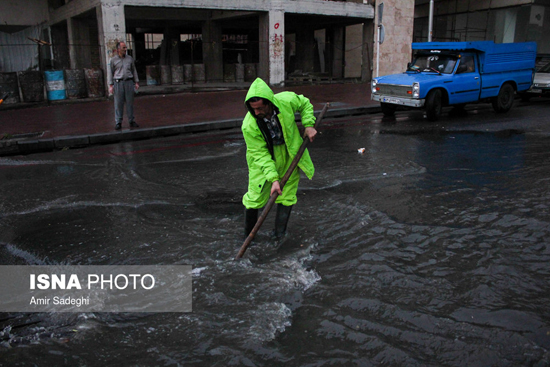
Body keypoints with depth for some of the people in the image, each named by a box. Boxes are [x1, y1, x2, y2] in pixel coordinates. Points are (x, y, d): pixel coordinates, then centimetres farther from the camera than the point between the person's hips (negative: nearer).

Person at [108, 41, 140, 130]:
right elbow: (110, 73, 4)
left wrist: (136, 82, 10)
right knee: (118, 103, -2)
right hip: (118, 83, -2)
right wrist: (111, 85, -2)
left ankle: (131, 121, 13)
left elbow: (134, 70, 16)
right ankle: (118, 122, 3)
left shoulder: (130, 58, 10)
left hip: (129, 82, 2)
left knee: (130, 102, 4)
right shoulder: (113, 60, 3)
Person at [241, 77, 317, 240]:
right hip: (263, 158, -2)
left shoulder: (286, 100, -23)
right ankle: (248, 236, 18)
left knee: (287, 196, 6)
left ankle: (279, 235, 23)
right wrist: (273, 178, -31)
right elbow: (260, 154, -24)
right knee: (255, 195, -4)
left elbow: (305, 104, 1)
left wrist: (309, 125, -9)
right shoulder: (249, 126, -29)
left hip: (289, 155, 3)